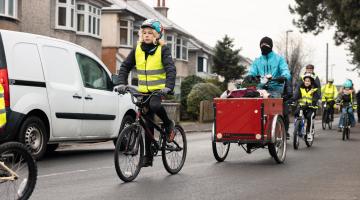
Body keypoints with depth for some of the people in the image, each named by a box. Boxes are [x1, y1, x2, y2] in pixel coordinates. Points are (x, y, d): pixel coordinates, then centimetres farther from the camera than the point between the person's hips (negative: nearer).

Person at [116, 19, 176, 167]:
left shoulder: (163, 49, -7)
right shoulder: (137, 50, 3)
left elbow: (170, 69, -17)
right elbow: (125, 67, 5)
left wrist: (169, 86, -33)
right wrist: (122, 83, -11)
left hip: (159, 89, -4)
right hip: (144, 90, 4)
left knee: (155, 105, -36)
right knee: (148, 124, 4)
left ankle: (168, 125, -6)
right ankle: (148, 157, 11)